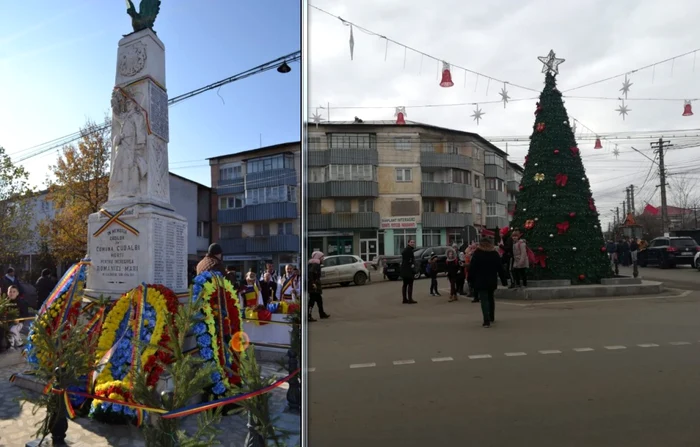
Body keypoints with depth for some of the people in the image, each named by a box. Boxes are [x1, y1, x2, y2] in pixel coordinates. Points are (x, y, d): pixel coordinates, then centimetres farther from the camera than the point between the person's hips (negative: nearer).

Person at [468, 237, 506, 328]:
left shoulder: (477, 254, -7)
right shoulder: (495, 254, 4)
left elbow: (472, 268, -8)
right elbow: (500, 268, 6)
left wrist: (471, 279, 0)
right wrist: (504, 280, 10)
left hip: (480, 282, -4)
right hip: (492, 281, 4)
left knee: (484, 300, -6)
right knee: (491, 298, 21)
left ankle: (487, 321, -16)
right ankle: (491, 317, 33)